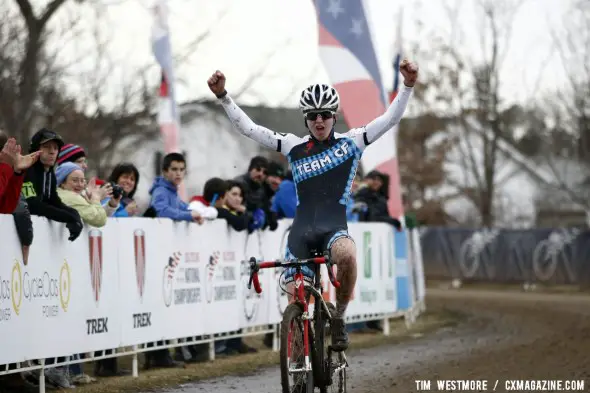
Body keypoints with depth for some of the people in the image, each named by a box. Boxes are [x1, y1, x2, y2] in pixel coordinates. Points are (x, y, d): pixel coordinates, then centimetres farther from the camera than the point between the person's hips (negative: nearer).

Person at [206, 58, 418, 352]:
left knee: (347, 255, -35)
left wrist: (408, 86, -12)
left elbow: (391, 119, 1)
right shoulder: (293, 147, 9)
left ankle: (338, 318, -13)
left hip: (334, 228, -2)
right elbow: (247, 128, 7)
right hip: (301, 230, 2)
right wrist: (223, 96, -2)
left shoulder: (351, 142, 7)